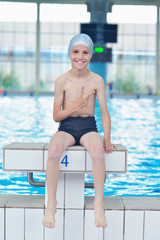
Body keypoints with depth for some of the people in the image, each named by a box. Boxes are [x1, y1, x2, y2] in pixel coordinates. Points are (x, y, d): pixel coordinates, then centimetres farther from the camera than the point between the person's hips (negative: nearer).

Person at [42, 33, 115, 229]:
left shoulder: (97, 80, 2)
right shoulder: (62, 81, 0)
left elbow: (104, 113, 2)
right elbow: (56, 116, 0)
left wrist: (107, 138, -12)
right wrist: (76, 105, -14)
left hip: (88, 128, 0)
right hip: (66, 128, 0)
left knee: (98, 150, -36)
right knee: (54, 148, -35)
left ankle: (99, 204, -23)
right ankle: (51, 204, -22)